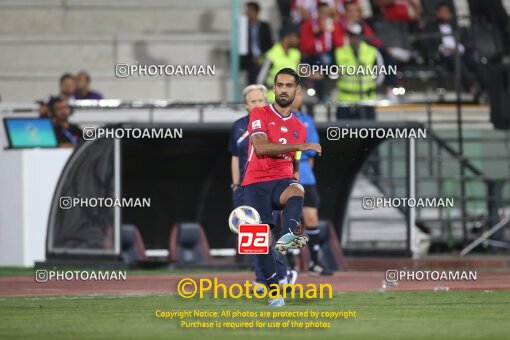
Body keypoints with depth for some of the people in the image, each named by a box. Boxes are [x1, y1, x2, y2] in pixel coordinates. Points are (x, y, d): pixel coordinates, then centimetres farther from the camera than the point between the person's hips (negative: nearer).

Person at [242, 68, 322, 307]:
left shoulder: (299, 128, 18)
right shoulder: (260, 114, 4)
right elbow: (261, 147, -14)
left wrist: (295, 180, 10)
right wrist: (300, 146, -17)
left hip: (283, 180, 2)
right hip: (256, 183, -2)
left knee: (297, 189, -35)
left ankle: (289, 236, -61)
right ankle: (274, 290, -5)